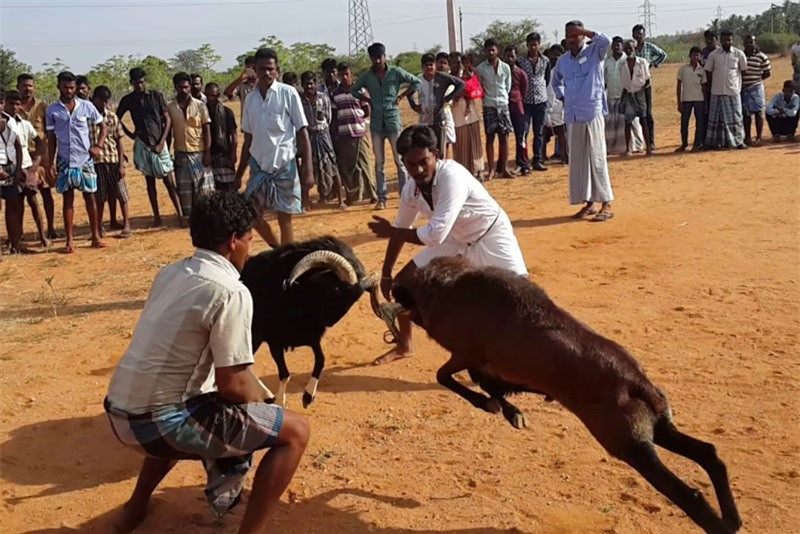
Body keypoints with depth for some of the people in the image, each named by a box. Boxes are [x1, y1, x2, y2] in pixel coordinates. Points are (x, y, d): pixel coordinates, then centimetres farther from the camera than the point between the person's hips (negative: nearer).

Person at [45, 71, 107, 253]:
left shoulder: (86, 106, 0)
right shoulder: (52, 110, 1)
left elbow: (103, 125, 9)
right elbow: (51, 138, 4)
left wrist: (99, 146, -4)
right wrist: (51, 163, -1)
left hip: (85, 160, 0)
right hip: (64, 161, 0)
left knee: (90, 197, 4)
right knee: (68, 199, 3)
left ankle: (96, 237, 12)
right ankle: (70, 241, 6)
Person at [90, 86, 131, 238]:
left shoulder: (112, 117, 2)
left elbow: (119, 141, 3)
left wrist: (121, 164, -3)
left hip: (113, 160, 1)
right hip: (95, 161, -1)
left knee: (120, 193, 3)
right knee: (100, 196, 7)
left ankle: (127, 225, 12)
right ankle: (99, 226, 20)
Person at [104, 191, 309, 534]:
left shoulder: (170, 273, 10)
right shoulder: (230, 292, -16)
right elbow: (231, 385, -17)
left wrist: (254, 391, 21)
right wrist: (263, 399, 5)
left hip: (121, 415, 9)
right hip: (158, 422, -9)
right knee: (294, 431, -2)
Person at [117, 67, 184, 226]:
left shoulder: (156, 96, 0)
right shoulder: (128, 100, 3)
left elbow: (167, 120, 0)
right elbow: (117, 119, 14)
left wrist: (161, 143, -7)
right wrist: (130, 134, 4)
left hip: (159, 144, -1)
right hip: (142, 145, 1)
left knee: (169, 181, -5)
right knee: (150, 182, 6)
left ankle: (180, 215, -8)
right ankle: (156, 216, 10)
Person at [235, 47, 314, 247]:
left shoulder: (288, 94, -7)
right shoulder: (250, 99, 7)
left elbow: (302, 132, -8)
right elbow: (248, 139, 13)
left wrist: (308, 168, -15)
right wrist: (239, 172, 12)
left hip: (284, 165, -5)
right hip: (259, 166, 5)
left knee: (284, 218, 1)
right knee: (252, 216, 6)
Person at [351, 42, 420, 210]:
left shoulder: (396, 72, -2)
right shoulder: (367, 76, 5)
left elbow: (416, 82, 3)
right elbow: (354, 90, 18)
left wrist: (401, 96, -2)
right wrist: (368, 100, 5)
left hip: (393, 121, -2)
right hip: (376, 123, 3)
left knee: (400, 161, -1)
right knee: (379, 163, 5)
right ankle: (381, 198, 9)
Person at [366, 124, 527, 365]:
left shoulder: (452, 177, -36)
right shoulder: (411, 190, -14)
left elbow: (434, 235, -39)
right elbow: (402, 230, 4)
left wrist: (389, 231, -27)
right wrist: (386, 274, 8)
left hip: (490, 236, -6)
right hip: (454, 239, 7)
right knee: (403, 283, 6)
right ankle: (404, 346, 28)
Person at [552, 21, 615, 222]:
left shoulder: (594, 53, -1)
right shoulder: (563, 60, 12)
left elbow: (606, 41, -23)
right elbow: (556, 82, 29)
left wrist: (583, 31, -14)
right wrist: (563, 98, 14)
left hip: (592, 114, -5)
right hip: (572, 117, 5)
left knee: (597, 159, -5)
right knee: (577, 161, 7)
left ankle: (607, 204, 0)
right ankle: (588, 202, 17)